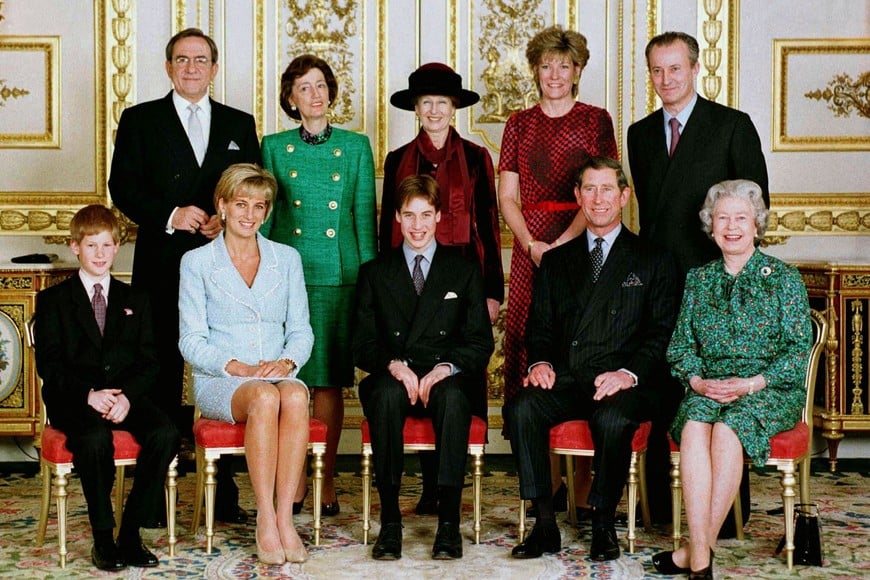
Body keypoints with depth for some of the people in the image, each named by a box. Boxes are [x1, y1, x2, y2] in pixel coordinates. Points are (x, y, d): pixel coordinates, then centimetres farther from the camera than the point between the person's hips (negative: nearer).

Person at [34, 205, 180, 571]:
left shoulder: (135, 300, 18)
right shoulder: (53, 300, 10)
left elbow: (149, 363, 9)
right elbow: (48, 364, 0)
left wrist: (126, 395, -13)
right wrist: (88, 394, -18)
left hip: (126, 396, 3)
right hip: (74, 401, -3)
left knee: (165, 433, -28)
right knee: (95, 438, -36)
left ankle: (130, 533, -17)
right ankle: (103, 538, -22)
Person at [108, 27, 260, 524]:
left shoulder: (240, 125, 15)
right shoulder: (140, 120, 9)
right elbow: (123, 187, 1)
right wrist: (170, 216, -14)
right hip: (162, 267, -1)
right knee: (162, 375, 1)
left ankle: (225, 492, 9)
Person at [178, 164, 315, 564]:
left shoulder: (287, 259, 14)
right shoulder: (196, 262, 6)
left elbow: (301, 331, 11)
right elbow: (192, 341, 0)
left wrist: (286, 362, -11)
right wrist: (236, 367, -16)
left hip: (278, 375, 2)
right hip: (218, 381, -2)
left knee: (294, 396, -35)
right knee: (264, 397, -36)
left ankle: (284, 519, -33)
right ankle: (265, 522, -32)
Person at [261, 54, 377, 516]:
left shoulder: (355, 146, 7)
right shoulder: (275, 147, 8)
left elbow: (365, 217, 7)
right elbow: (263, 216, 9)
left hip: (338, 274, 0)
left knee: (329, 379, 2)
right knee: (289, 380, 1)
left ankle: (326, 479, 10)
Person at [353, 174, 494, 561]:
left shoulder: (465, 271, 15)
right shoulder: (374, 273, 16)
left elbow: (480, 343, 6)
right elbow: (363, 344, 7)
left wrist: (446, 368, -13)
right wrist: (394, 366, -15)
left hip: (447, 380, 0)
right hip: (393, 379, 0)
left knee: (453, 397, -36)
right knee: (387, 394, -35)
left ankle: (449, 522, -36)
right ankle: (390, 522, -33)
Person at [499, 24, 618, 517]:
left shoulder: (596, 121, 5)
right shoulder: (520, 124, 14)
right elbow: (508, 197, 10)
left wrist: (563, 243, -14)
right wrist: (532, 244, -6)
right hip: (531, 249, 3)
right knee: (531, 350, -2)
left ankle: (583, 485, -2)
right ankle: (550, 481, 5)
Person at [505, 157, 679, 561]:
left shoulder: (653, 261, 11)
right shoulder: (556, 260, 21)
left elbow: (662, 333, 2)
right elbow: (540, 327, 17)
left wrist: (629, 373, -15)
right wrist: (540, 363, -5)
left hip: (622, 383, -3)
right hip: (566, 381, 3)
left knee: (612, 420, -36)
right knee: (521, 408, -28)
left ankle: (603, 524, -15)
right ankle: (545, 524, -21)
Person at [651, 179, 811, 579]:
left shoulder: (783, 278, 5)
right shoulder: (698, 279, 16)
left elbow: (799, 348, -1)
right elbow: (680, 345, 13)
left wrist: (751, 384, -14)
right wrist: (696, 380, -8)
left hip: (771, 391, -2)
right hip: (708, 387, 3)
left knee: (727, 429, -35)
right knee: (694, 427, -32)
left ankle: (697, 547, -26)